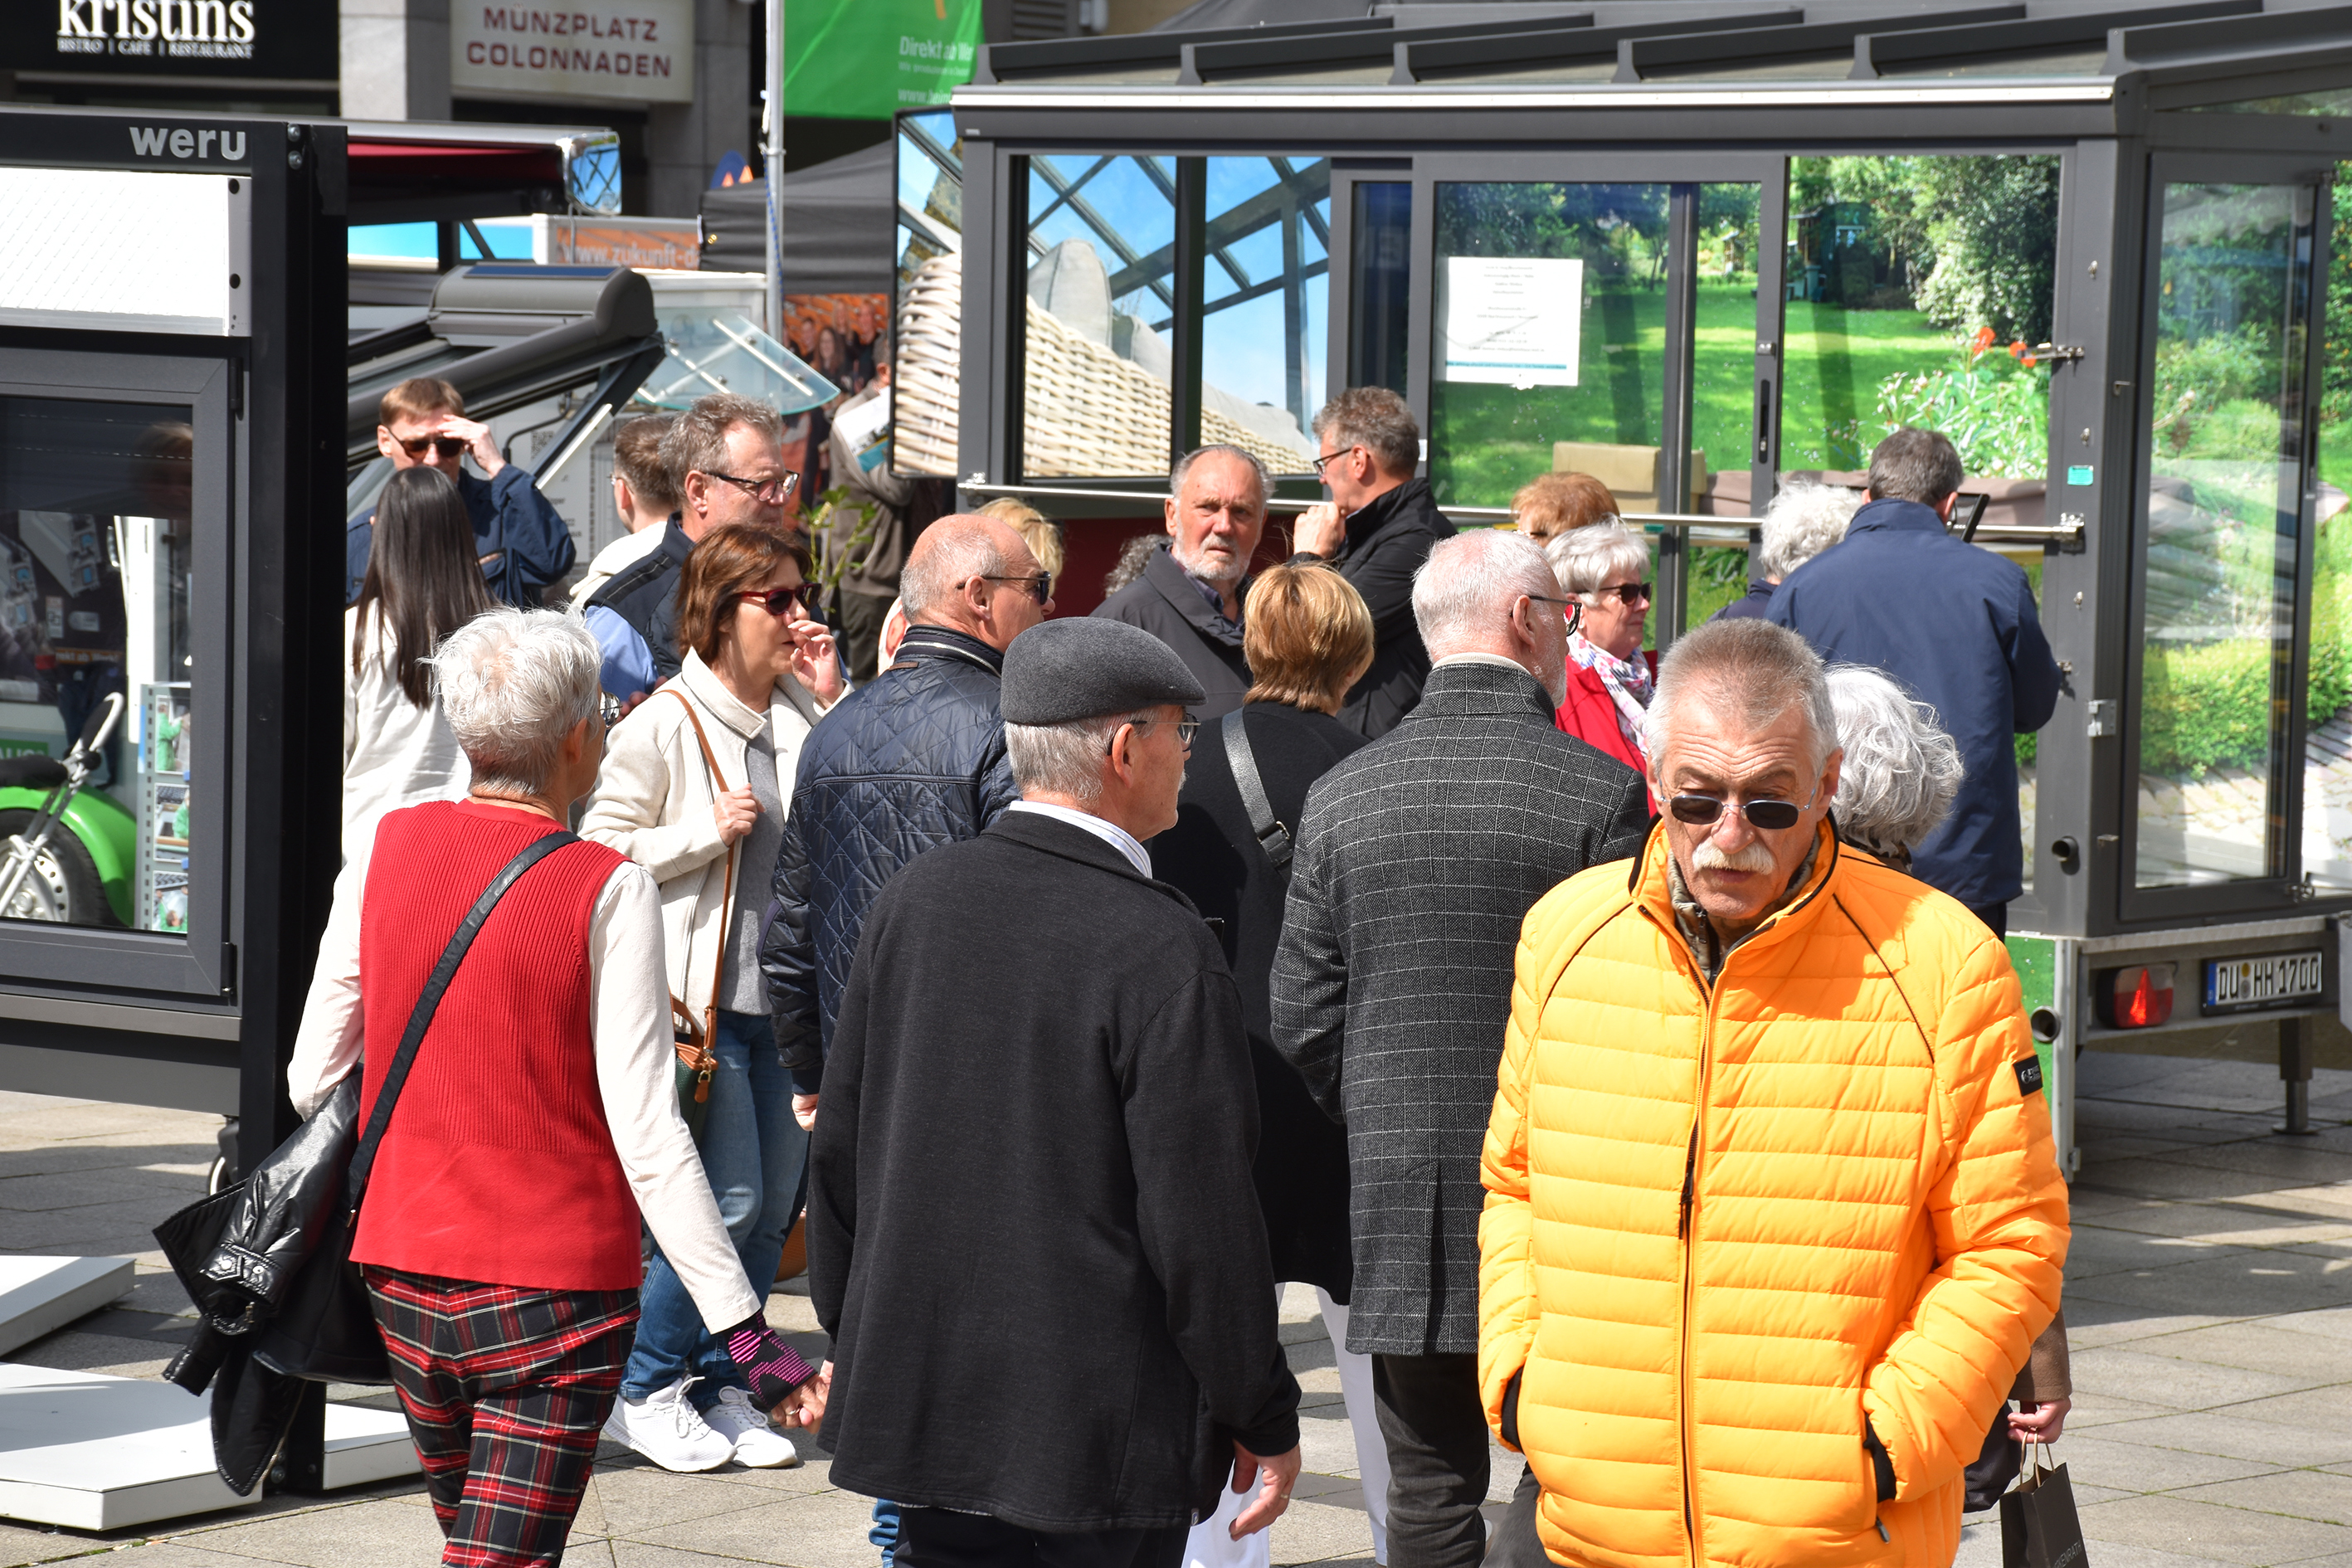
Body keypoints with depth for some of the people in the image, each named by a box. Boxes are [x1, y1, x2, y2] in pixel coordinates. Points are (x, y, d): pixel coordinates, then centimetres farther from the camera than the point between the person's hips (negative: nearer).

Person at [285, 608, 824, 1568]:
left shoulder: (387, 850, 0)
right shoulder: (606, 893, -13)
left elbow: (313, 1081, 5)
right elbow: (647, 1136, -16)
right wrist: (745, 1330, -13)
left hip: (405, 1273, 5)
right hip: (556, 1289, -5)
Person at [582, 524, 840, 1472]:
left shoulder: (800, 715, 8)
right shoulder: (664, 724, -8)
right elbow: (603, 845, -6)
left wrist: (834, 702, -1)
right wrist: (709, 832, -17)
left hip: (784, 998, 6)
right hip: (700, 996, -6)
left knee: (775, 1205, 8)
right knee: (727, 1200, -8)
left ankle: (722, 1386, 20)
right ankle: (643, 1388, 7)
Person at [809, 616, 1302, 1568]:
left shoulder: (913, 900, 1)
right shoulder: (1161, 948, -17)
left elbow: (842, 1147, 9)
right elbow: (1203, 1219, -16)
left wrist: (852, 1338, 22)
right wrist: (1267, 1418, -5)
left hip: (920, 1407, 6)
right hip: (1106, 1432, -5)